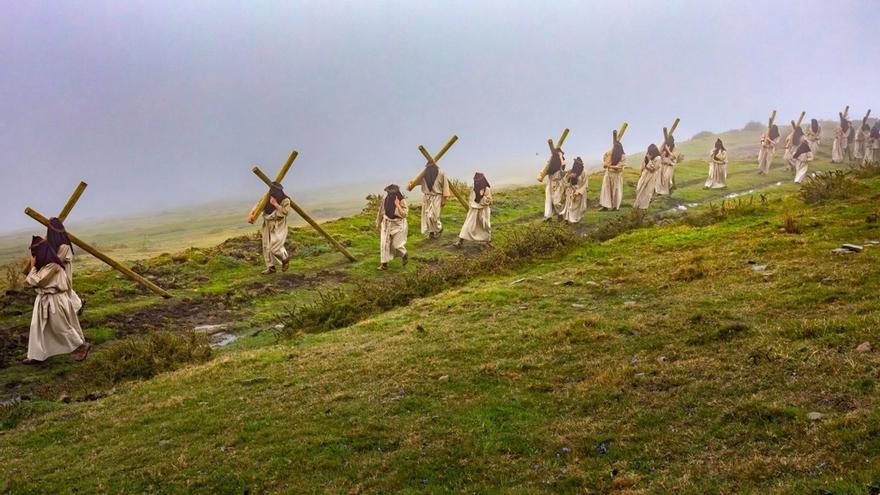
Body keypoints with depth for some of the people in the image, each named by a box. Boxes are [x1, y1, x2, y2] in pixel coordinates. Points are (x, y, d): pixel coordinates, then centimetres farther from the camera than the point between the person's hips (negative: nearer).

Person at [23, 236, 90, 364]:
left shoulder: (52, 266, -22)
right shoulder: (43, 265, 8)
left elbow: (35, 281, -21)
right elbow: (30, 281, 15)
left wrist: (32, 266, -13)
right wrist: (34, 266, 6)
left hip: (55, 301, -10)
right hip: (43, 301, 10)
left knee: (61, 327, 0)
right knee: (38, 328, 11)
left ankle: (83, 346, 13)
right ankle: (36, 355, 18)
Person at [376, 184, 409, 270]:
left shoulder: (402, 201, -16)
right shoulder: (385, 200, -4)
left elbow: (404, 214, -24)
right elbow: (381, 212, 8)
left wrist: (397, 205, -30)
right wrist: (378, 223, 15)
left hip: (398, 225, -4)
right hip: (387, 224, 4)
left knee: (397, 244, -1)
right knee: (384, 244, 0)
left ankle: (405, 255, 31)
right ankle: (384, 264, 7)